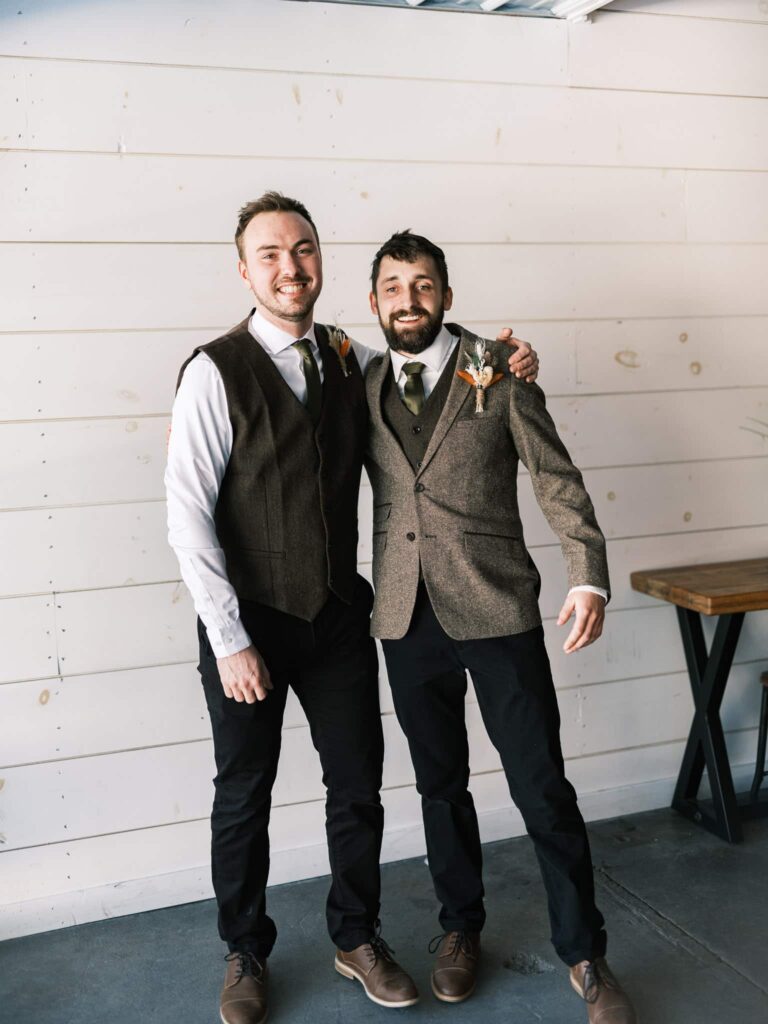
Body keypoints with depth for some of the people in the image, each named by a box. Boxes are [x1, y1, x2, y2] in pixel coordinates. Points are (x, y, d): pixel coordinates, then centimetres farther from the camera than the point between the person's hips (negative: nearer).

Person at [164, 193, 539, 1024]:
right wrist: (230, 641, -17)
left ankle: (356, 938, 37)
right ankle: (245, 956, 35)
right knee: (244, 795, 12)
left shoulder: (355, 363, 2)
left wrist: (504, 366, 1)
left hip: (338, 615, 4)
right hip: (249, 621, -4)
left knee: (358, 784, 13)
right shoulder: (216, 371, -13)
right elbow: (187, 514, -15)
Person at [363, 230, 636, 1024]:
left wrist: (589, 576, -13)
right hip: (407, 620, 3)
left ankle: (583, 956, 22)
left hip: (496, 610, -2)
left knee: (543, 791, 3)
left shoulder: (497, 374, -1)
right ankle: (460, 930, 36)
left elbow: (557, 479, -3)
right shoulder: (362, 388, 7)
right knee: (440, 785, 16)